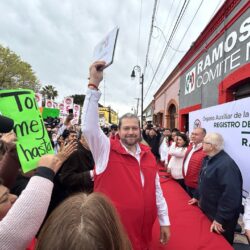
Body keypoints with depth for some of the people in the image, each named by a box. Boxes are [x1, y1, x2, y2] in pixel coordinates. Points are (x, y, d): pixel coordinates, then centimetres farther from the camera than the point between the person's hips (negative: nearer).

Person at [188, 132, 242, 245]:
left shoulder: (226, 164, -29)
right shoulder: (208, 159, 3)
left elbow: (231, 194, -32)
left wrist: (220, 219, -27)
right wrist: (197, 196, 18)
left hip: (221, 218, -8)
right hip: (207, 210, 8)